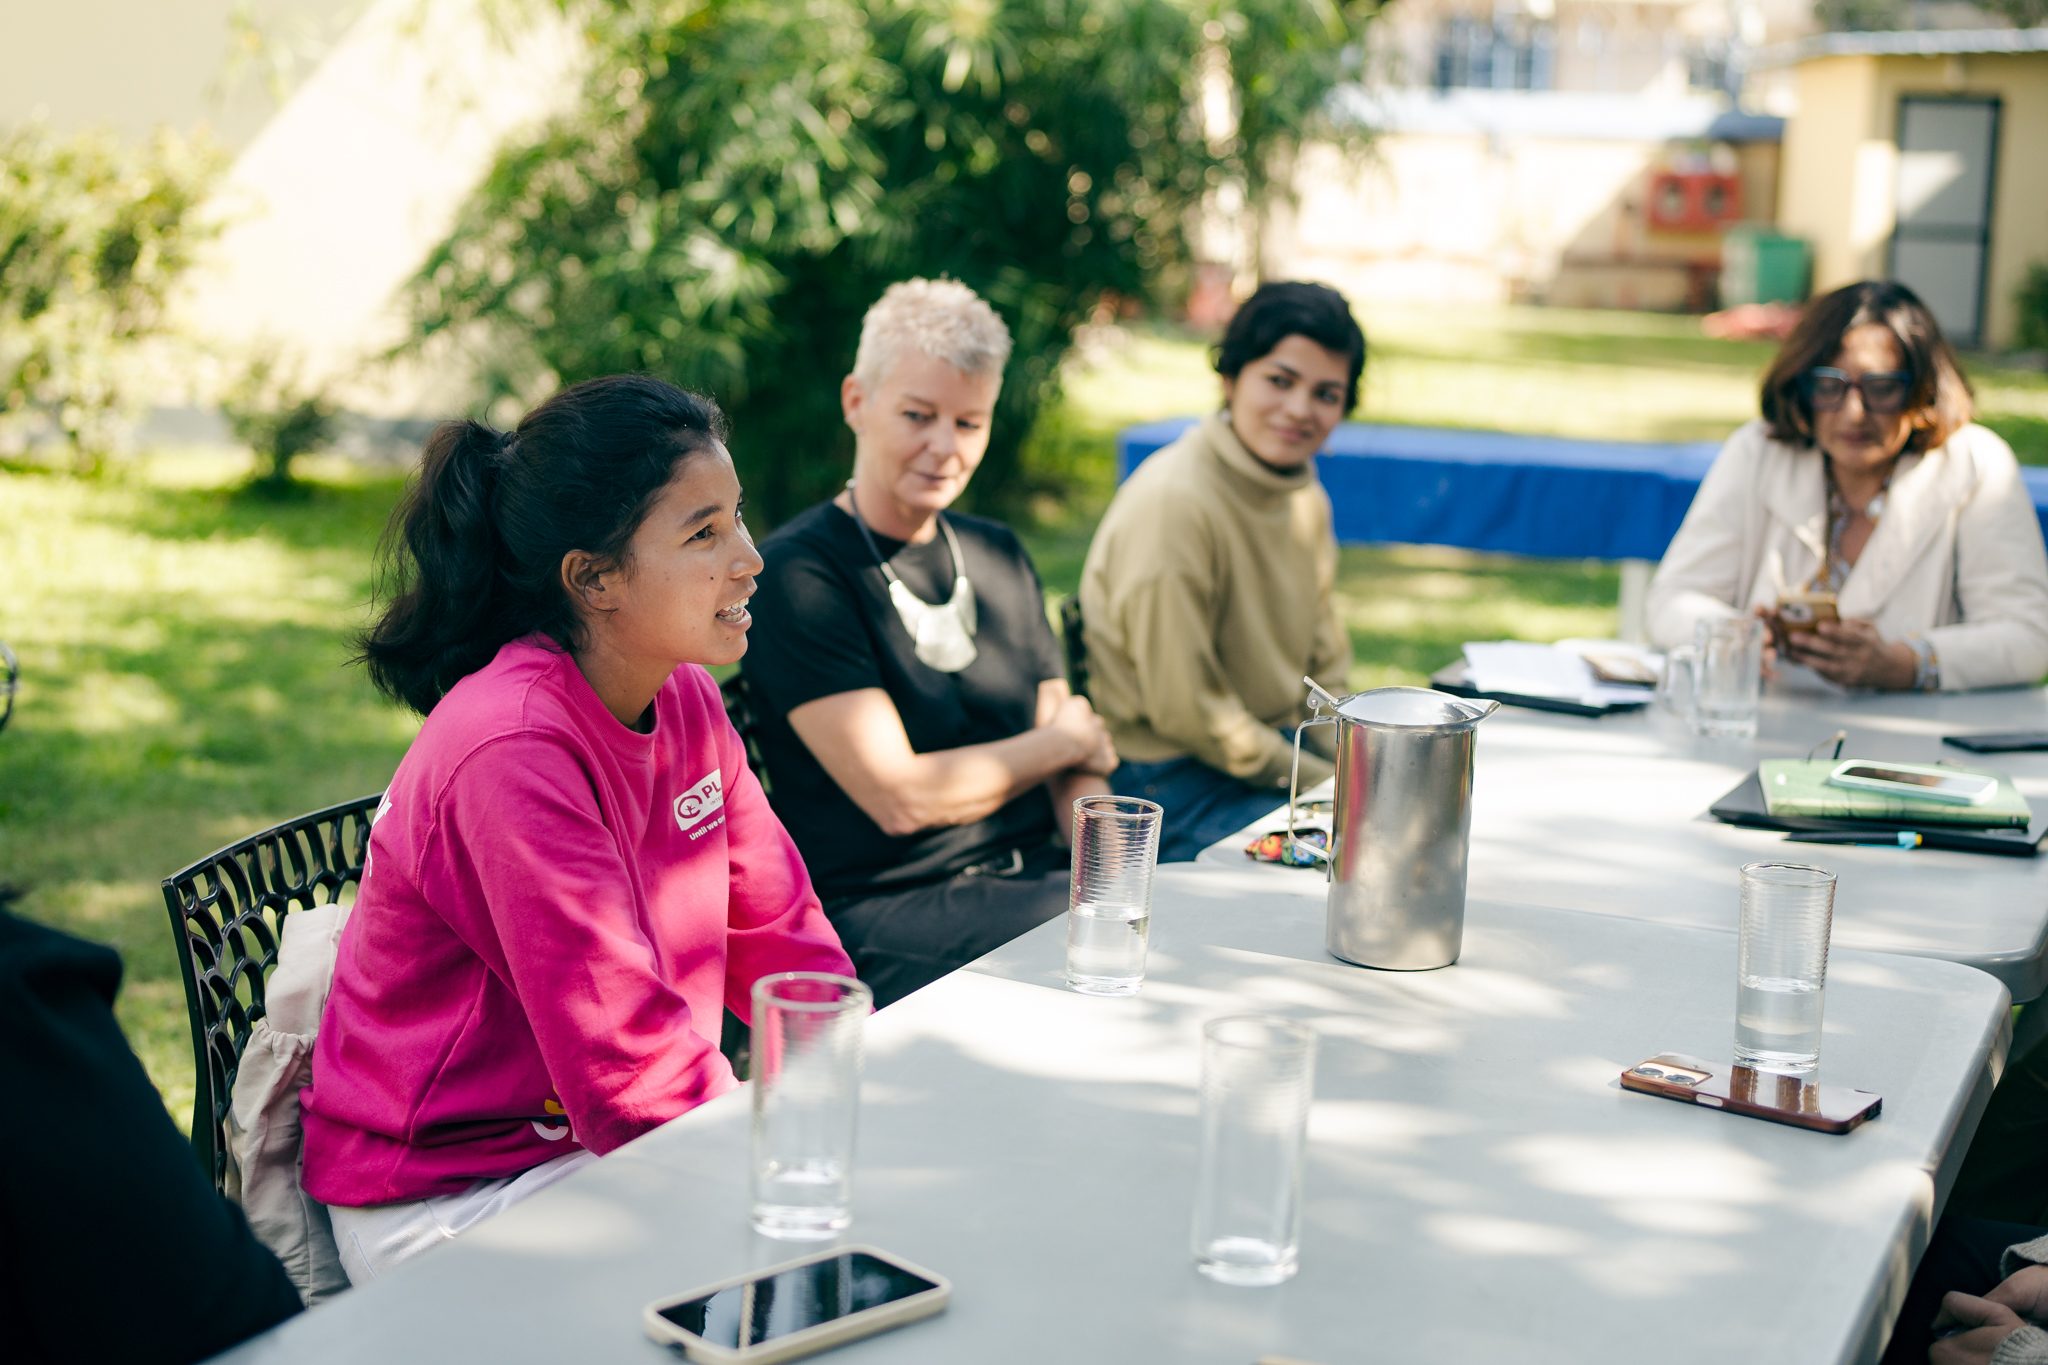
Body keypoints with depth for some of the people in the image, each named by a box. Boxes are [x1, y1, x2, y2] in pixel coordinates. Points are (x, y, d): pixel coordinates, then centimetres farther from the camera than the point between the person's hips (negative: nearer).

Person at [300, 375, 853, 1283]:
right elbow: (633, 1077, -27)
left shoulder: (686, 700, 0)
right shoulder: (510, 752, -26)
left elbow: (778, 935, 6)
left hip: (601, 1136, 8)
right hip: (445, 1199, -8)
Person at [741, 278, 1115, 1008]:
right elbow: (900, 797, -14)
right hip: (882, 913, -7)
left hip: (1032, 878, 7)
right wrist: (1065, 740, 0)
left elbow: (1075, 765, 14)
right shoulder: (798, 574, -8)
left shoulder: (999, 557, 17)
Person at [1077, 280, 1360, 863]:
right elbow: (1184, 711, -19)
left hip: (1279, 750, 8)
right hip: (1176, 784, -8)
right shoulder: (1173, 503, -20)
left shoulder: (1306, 500, 7)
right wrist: (1322, 782, -13)